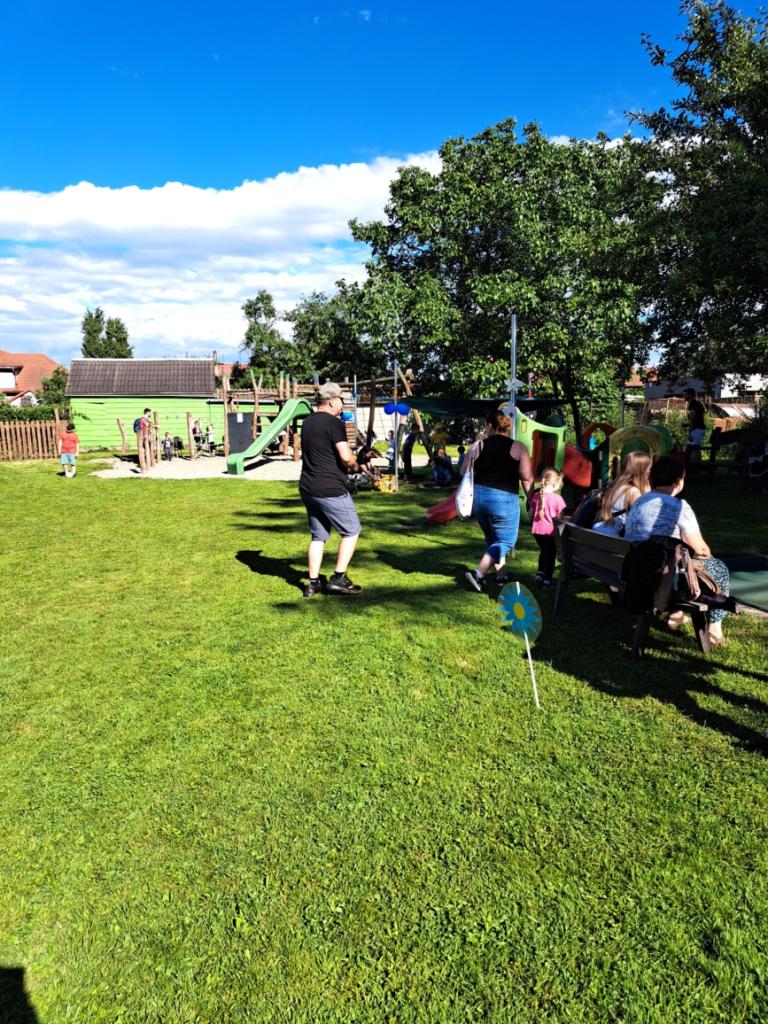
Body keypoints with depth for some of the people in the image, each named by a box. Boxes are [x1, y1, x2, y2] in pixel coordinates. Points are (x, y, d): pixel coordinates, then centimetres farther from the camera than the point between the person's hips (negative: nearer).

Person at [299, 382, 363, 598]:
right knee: (351, 531, 7)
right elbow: (346, 457, -20)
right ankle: (338, 579, 4)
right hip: (330, 489, -8)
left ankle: (313, 583, 14)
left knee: (318, 535, 15)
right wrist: (356, 466, 2)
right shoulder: (334, 423, -13)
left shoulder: (307, 422, 12)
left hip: (308, 488, 8)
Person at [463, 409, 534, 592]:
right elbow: (527, 478, -6)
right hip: (503, 499, -4)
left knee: (492, 538, 21)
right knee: (505, 540, 6)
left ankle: (501, 576, 23)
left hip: (478, 497, 4)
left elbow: (464, 472, 6)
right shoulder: (517, 447, -4)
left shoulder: (478, 446, 1)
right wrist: (531, 498, 5)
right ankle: (478, 573, -8)